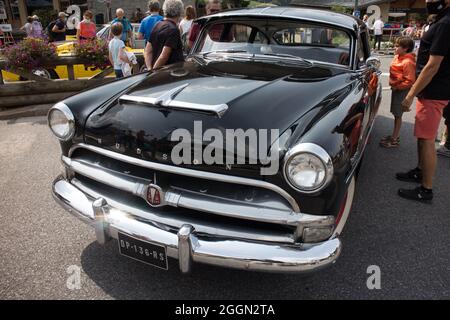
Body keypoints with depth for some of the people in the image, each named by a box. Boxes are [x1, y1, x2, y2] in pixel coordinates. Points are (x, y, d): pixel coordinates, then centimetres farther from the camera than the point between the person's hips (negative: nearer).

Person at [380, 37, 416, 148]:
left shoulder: (408, 62, -21)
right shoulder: (398, 57, 6)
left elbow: (410, 81, -23)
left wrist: (397, 87, -18)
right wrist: (393, 85, 13)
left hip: (401, 91, -9)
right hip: (396, 88, 9)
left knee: (398, 115, 0)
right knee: (395, 113, 17)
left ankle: (395, 140, 9)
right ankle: (395, 135, 30)